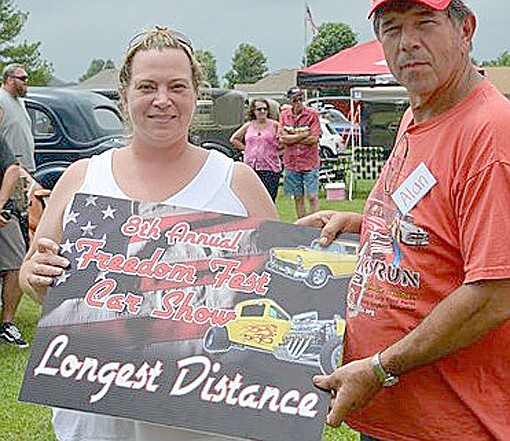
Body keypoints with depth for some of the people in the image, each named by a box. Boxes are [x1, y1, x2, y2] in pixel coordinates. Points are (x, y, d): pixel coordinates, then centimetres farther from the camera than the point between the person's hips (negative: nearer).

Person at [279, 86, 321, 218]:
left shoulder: (312, 114, -4)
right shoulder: (284, 115, 4)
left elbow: (314, 139, -12)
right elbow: (284, 139, -5)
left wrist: (292, 139, -9)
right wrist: (304, 134, -13)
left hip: (310, 163, -3)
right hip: (292, 163, 3)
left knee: (312, 197, -6)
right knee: (298, 198, 9)